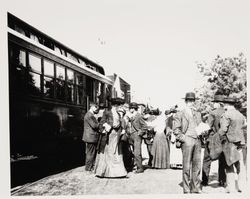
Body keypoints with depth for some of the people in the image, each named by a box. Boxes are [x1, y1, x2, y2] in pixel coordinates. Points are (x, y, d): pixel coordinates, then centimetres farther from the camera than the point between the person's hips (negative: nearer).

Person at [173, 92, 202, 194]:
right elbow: (176, 129, -2)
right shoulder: (180, 114, 2)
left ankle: (195, 188, 18)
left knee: (197, 165, 8)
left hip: (197, 140, 5)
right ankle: (186, 189, 6)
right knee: (186, 166, -2)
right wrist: (183, 138, -12)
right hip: (187, 140, -5)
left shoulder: (198, 114, 19)